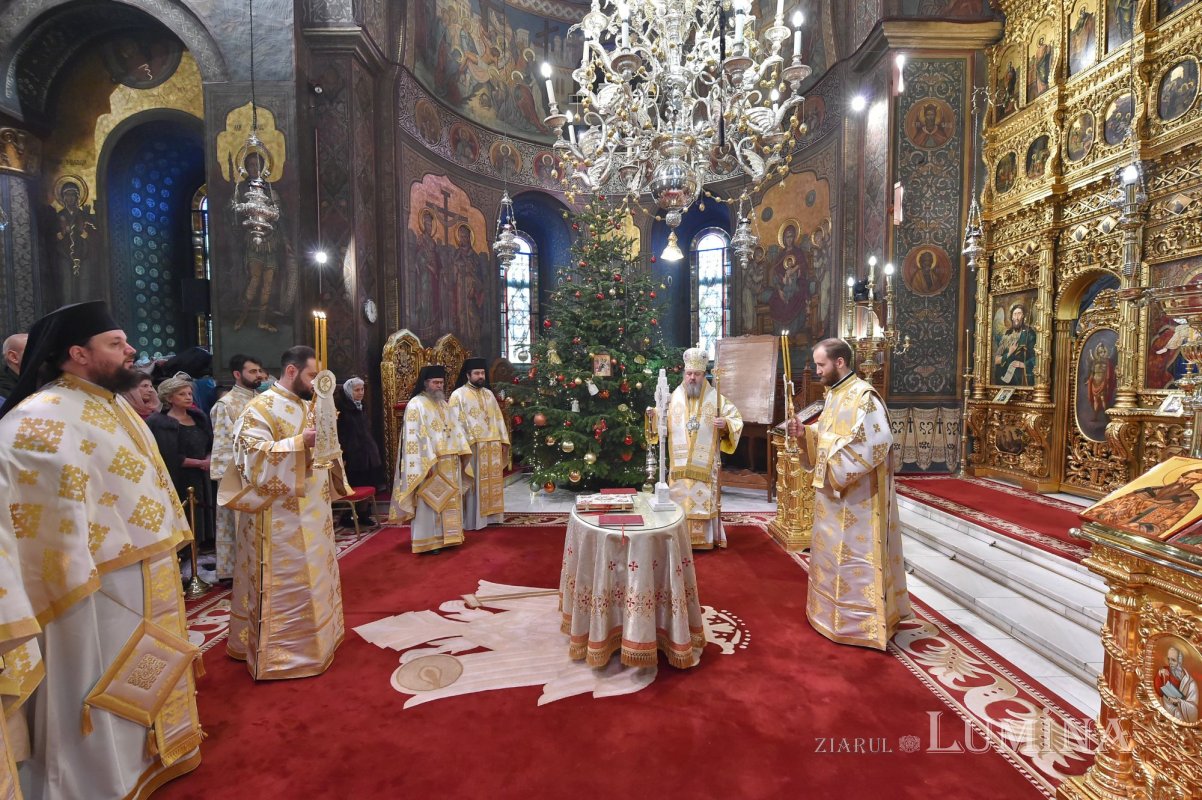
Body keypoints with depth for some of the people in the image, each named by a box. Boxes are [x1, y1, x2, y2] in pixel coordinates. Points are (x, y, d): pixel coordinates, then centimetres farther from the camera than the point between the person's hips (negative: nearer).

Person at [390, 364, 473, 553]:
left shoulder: (443, 404, 15)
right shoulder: (415, 405, -9)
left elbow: (455, 429, 15)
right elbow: (414, 437, -16)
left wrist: (463, 452, 3)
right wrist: (426, 464, -22)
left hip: (449, 462, 8)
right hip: (430, 463, -7)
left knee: (448, 500, 12)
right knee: (430, 501, -1)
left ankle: (446, 537, 22)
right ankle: (428, 541, 8)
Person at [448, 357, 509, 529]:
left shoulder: (488, 394, 14)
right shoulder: (458, 395, -4)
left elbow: (498, 418, 14)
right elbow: (456, 423, -10)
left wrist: (503, 441, 8)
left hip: (492, 445, 6)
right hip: (472, 446, -6)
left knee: (491, 481, 11)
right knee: (474, 483, -1)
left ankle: (490, 514, 21)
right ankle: (472, 519, 8)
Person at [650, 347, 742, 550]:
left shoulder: (715, 397, 2)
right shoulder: (674, 397, 6)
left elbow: (736, 418, 5)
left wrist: (725, 424, -16)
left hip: (705, 464, -1)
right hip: (679, 463, 1)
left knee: (704, 499, 3)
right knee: (680, 499, 5)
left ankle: (705, 538, 15)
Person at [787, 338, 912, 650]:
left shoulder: (864, 396, -20)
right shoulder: (834, 394, 9)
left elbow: (876, 444, -26)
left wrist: (836, 467, -22)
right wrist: (804, 433, -2)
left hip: (857, 495, -9)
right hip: (833, 491, 9)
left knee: (856, 556, 1)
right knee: (833, 551, 19)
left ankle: (863, 622, 16)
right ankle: (835, 609, 34)